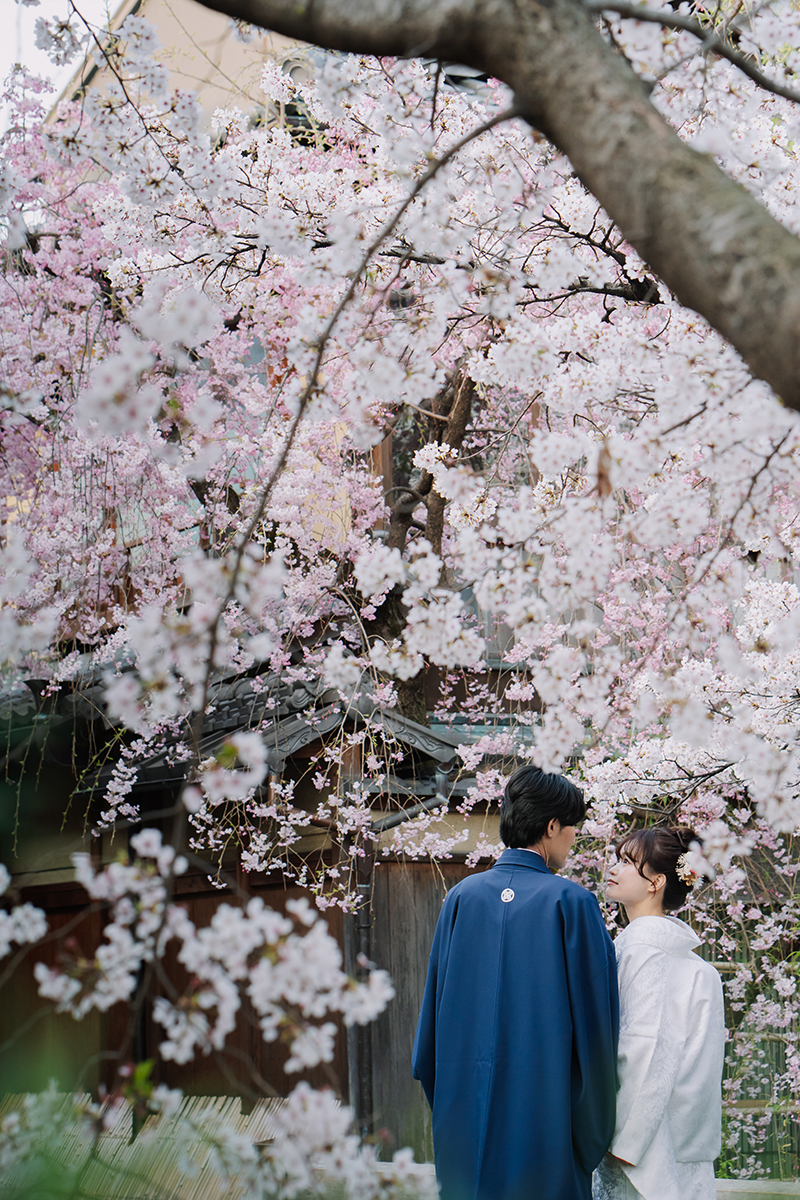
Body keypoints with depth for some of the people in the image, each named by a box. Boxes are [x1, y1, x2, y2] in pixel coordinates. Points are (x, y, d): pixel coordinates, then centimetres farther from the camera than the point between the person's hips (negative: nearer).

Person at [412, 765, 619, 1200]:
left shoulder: (462, 897, 2)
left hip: (465, 1112, 4)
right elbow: (593, 1018, -7)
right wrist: (595, 1133, 3)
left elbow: (434, 1009, 6)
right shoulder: (571, 902, -9)